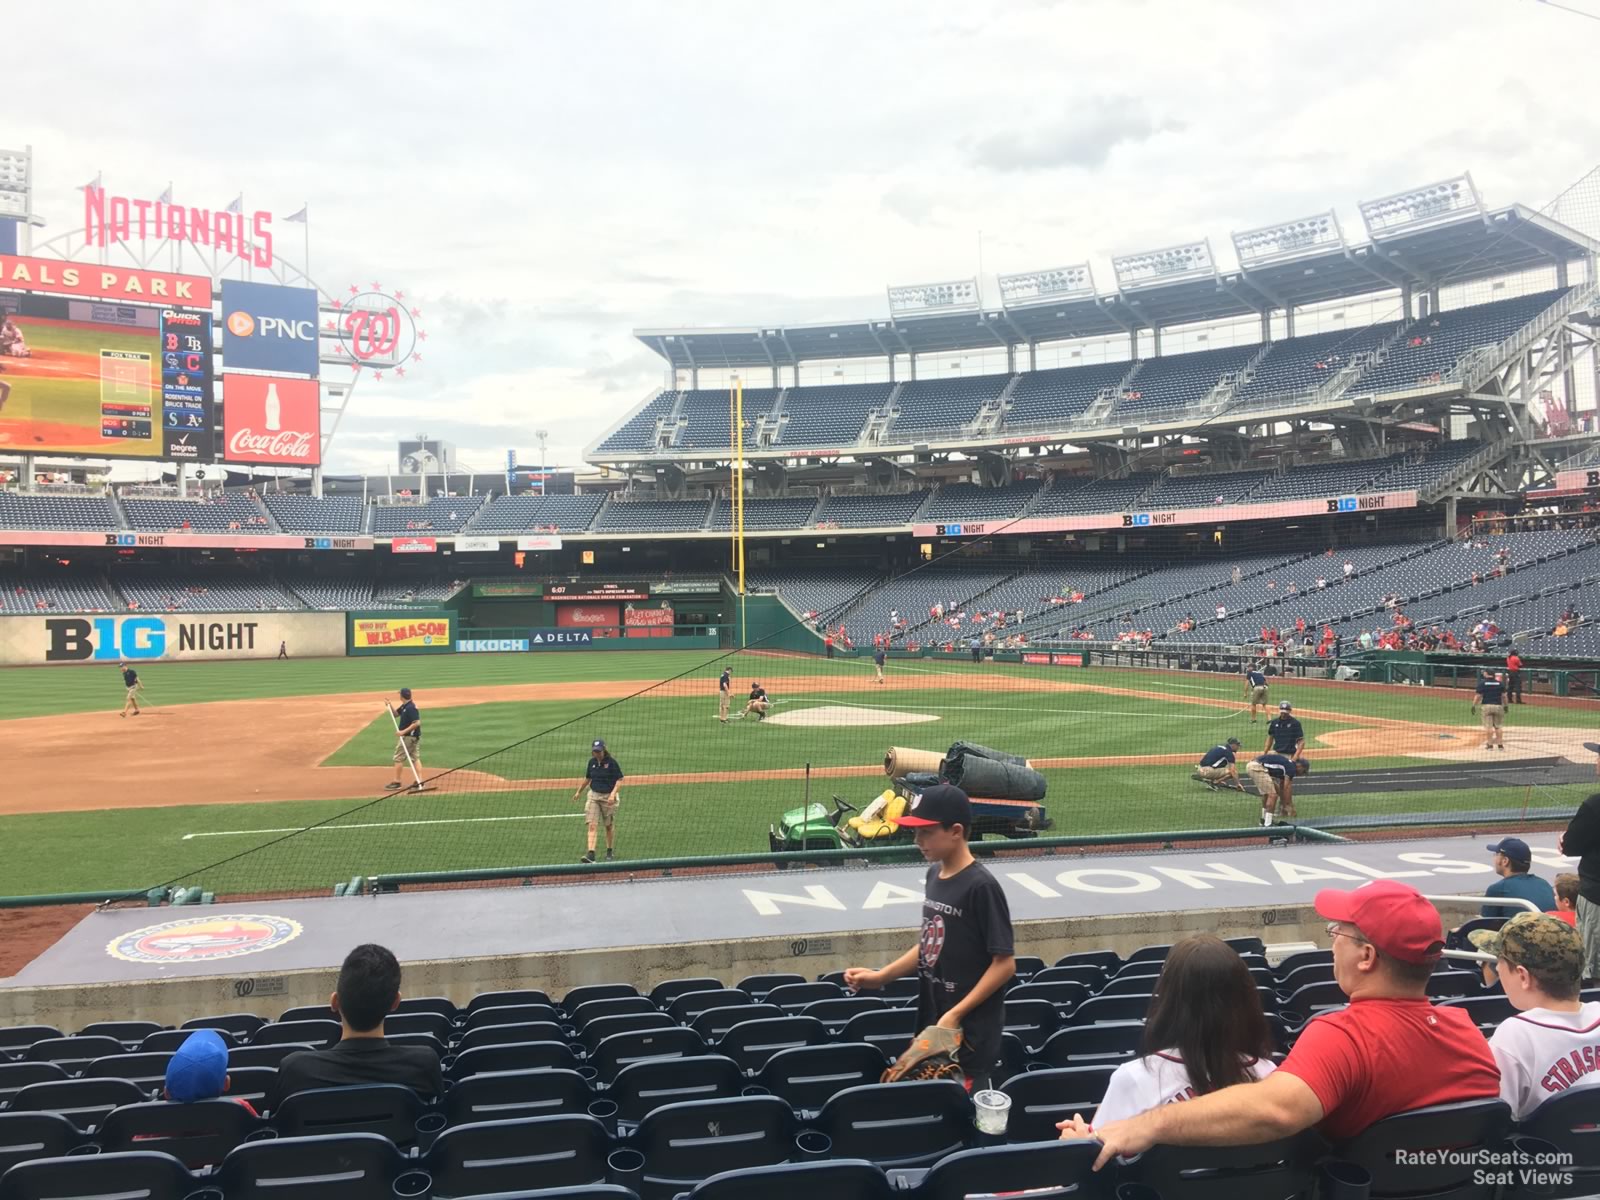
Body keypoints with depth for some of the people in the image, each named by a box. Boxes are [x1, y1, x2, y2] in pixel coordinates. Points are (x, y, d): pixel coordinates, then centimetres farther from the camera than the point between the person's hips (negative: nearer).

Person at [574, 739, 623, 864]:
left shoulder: (612, 762, -11)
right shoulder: (592, 762, 4)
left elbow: (619, 780, -11)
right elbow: (587, 778, 19)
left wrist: (613, 794, -23)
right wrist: (578, 792, 26)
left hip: (608, 796, -3)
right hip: (594, 795, 3)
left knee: (609, 825, 12)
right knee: (592, 825, -10)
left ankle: (610, 851, 30)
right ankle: (591, 853, -17)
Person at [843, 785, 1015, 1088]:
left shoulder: (981, 887, -18)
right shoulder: (934, 874, 6)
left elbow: (1004, 964, -17)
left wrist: (956, 1014, -19)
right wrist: (880, 977, 8)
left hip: (971, 1029, -8)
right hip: (932, 1024, 8)